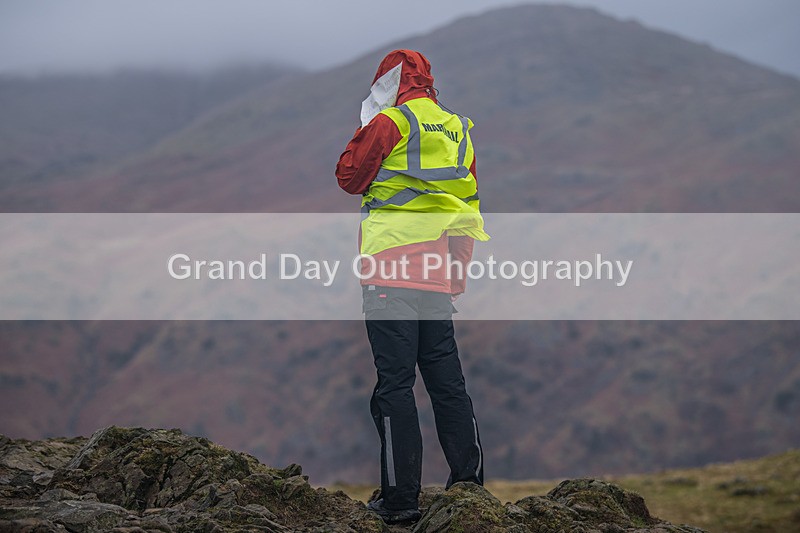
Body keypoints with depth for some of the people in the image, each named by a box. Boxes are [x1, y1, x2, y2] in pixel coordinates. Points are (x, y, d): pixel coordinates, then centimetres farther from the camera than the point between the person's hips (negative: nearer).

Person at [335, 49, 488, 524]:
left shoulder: (390, 122, -4)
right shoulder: (458, 129, 16)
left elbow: (349, 177, 3)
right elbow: (470, 203, 18)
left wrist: (365, 135, 18)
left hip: (391, 267, -6)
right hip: (439, 273, 6)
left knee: (394, 382, -5)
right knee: (447, 379, 13)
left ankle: (401, 498, -7)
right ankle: (469, 482, 14)